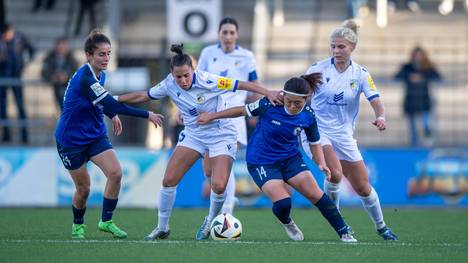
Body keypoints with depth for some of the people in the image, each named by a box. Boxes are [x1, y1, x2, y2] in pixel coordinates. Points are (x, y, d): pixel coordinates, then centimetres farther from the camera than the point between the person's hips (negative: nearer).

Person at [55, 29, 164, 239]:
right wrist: (147, 115, -31)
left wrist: (112, 115, 3)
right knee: (83, 188, 2)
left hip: (95, 135, 7)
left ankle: (106, 221, -1)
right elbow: (112, 105, -34)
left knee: (115, 173, -13)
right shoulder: (85, 79, -28)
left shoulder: (99, 74, -1)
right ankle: (78, 225, 29)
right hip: (71, 140, -7)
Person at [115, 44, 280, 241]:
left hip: (221, 136, -4)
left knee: (218, 185, -19)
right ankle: (162, 228, 12)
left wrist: (269, 93, -32)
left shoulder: (208, 81, -26)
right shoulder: (169, 85, -11)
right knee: (168, 180, -5)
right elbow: (144, 96, 5)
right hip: (193, 134, 4)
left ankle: (210, 222, 11)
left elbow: (243, 85, -23)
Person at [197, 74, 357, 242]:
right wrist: (211, 116, -1)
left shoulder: (308, 116, -11)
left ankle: (345, 233, 4)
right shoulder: (269, 105, -22)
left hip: (290, 158, 3)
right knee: (283, 202, -20)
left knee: (316, 195, -9)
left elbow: (314, 143, 5)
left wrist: (321, 163, -13)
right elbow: (243, 110, -7)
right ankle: (286, 223, 16)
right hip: (261, 162, -3)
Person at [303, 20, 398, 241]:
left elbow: (376, 102, -8)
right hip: (317, 130, -3)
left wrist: (381, 117, -30)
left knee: (362, 187, 5)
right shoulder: (318, 69, -7)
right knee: (335, 173, -28)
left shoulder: (361, 74, -2)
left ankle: (381, 226, 29)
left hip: (343, 135, 3)